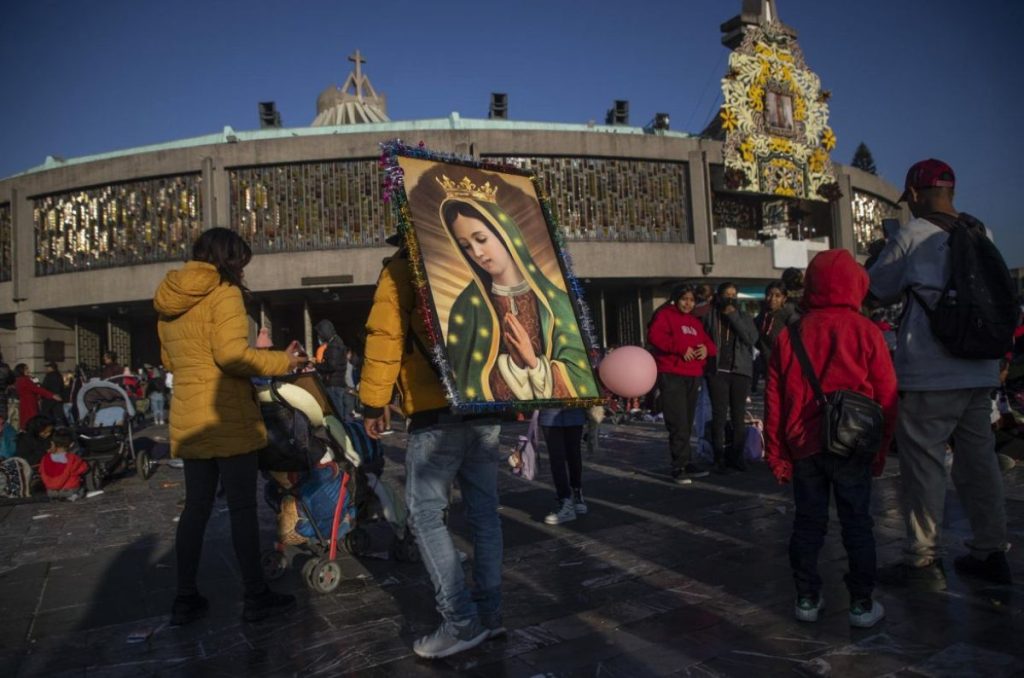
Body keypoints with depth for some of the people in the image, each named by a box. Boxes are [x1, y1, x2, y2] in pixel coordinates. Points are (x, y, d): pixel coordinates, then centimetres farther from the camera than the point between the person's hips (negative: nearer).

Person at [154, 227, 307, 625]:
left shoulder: (169, 300, 14)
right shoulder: (223, 292, -10)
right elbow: (231, 353, -20)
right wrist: (283, 362, -11)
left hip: (188, 420, 8)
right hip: (227, 417, -8)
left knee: (196, 507, 14)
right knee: (242, 507, 0)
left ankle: (186, 600, 21)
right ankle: (256, 597, 9)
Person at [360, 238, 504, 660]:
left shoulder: (405, 267, 0)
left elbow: (385, 334, -9)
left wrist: (373, 403, -4)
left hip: (437, 411, -6)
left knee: (425, 514, 0)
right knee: (483, 511, 11)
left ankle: (462, 622, -1)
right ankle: (489, 613, 17)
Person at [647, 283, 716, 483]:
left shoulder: (695, 322, 22)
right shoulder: (665, 315, 0)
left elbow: (708, 342, 22)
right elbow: (654, 336, -17)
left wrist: (706, 349, -3)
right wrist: (681, 349, -20)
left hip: (693, 377, 7)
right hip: (672, 376, -7)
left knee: (687, 423, 12)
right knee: (678, 423, -12)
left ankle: (685, 462, 20)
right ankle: (680, 467, -9)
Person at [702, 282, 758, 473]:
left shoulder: (744, 316, 10)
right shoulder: (710, 316, 7)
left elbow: (751, 338, -6)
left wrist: (733, 316, -8)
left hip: (740, 371, 2)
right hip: (718, 372, -2)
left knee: (739, 416, 5)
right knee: (719, 415, -3)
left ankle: (736, 455, 14)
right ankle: (719, 457, 3)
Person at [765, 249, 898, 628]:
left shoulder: (790, 335, 1)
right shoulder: (865, 331, -5)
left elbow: (773, 401, 3)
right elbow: (886, 397, -2)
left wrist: (776, 454, 9)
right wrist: (880, 449, 8)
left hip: (804, 447, 2)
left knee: (808, 523, 12)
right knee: (857, 525, 9)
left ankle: (807, 599, 20)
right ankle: (862, 604, 15)